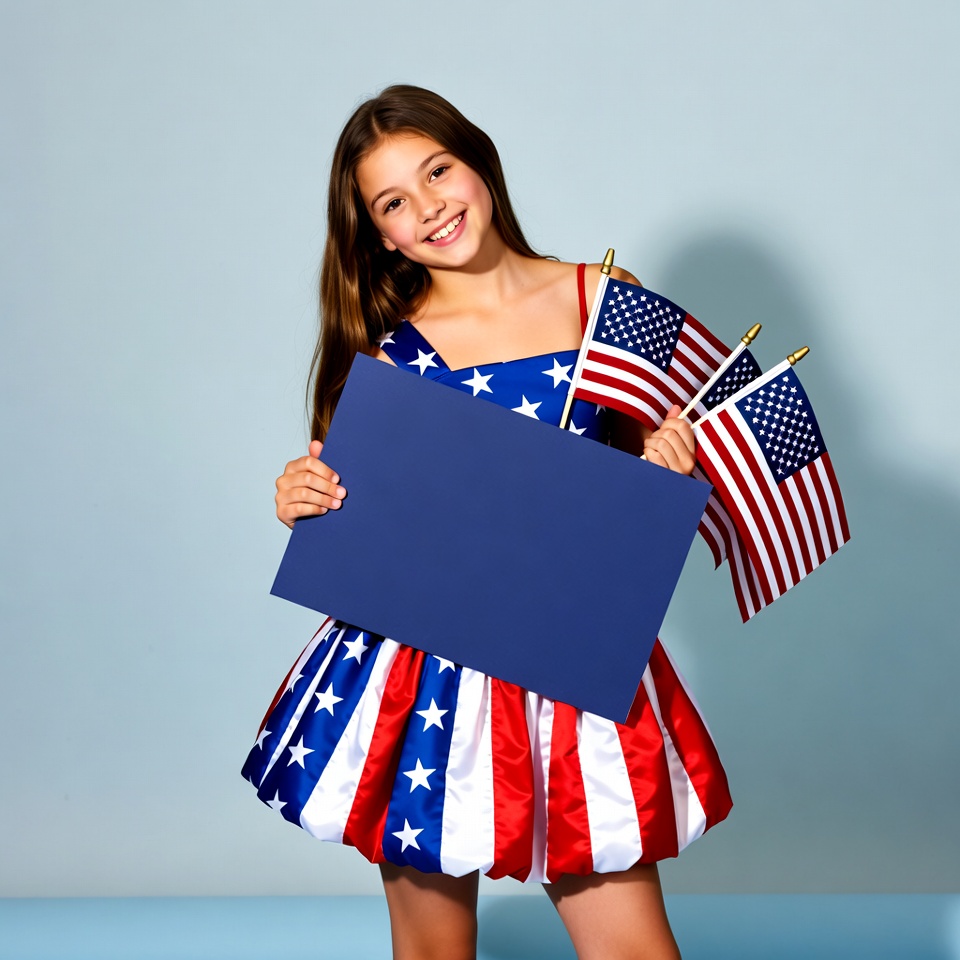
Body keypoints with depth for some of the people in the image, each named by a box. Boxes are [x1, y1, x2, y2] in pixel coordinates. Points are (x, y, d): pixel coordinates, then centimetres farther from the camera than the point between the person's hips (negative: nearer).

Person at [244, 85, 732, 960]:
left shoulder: (605, 300, 2)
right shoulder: (392, 354, 0)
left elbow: (649, 469, 10)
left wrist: (666, 467, -12)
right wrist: (304, 506, -15)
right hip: (422, 666, 0)